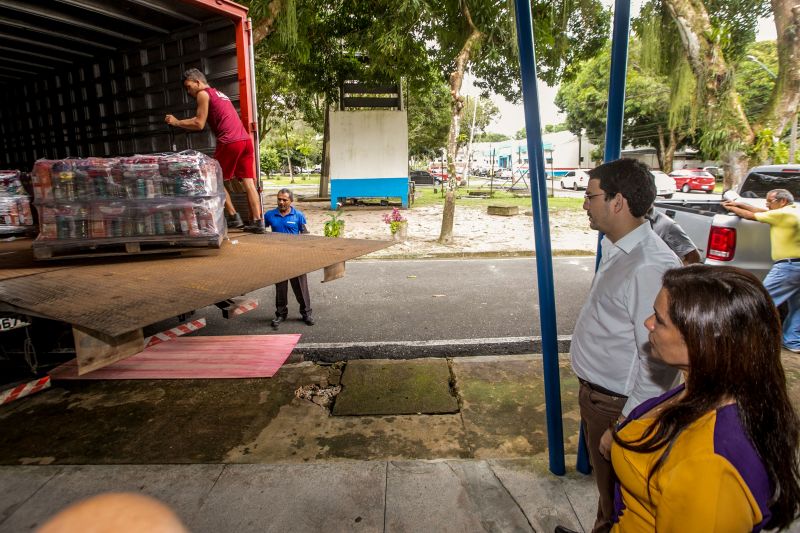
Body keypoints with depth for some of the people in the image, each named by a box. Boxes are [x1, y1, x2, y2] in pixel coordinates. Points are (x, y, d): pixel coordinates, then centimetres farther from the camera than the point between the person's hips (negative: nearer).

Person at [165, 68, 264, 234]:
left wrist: (176, 122, 10)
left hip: (230, 142, -8)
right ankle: (257, 221, -2)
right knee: (248, 181, 3)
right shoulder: (217, 93, 30)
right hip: (245, 139, 8)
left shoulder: (203, 94, 4)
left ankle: (233, 216, 4)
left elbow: (199, 124, -1)